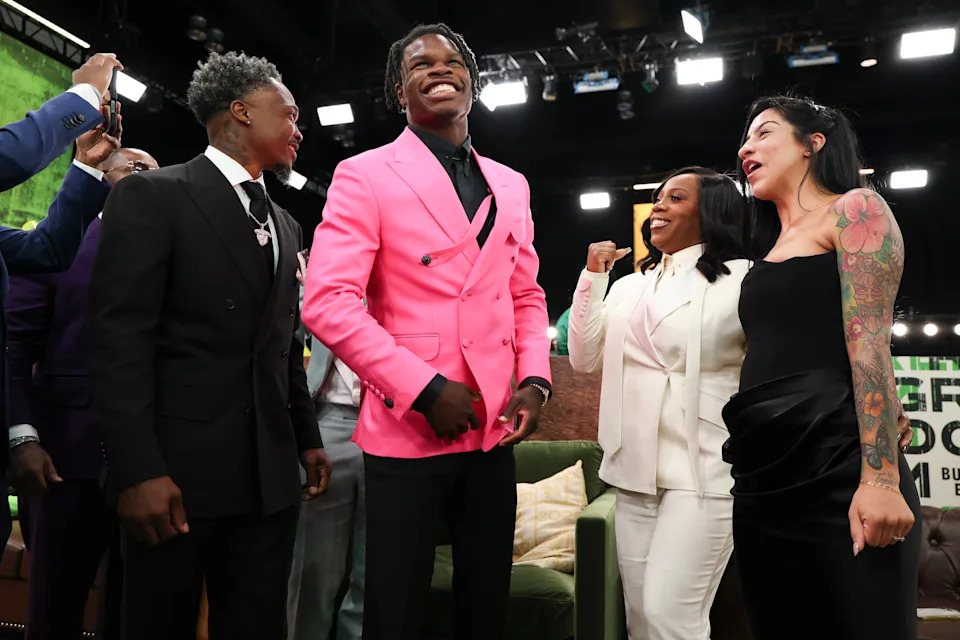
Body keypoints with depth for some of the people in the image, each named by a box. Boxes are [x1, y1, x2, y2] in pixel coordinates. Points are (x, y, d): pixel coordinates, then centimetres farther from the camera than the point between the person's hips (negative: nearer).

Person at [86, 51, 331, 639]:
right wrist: (137, 469, -17)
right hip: (176, 470, -6)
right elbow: (119, 339, -12)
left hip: (270, 474, 6)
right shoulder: (151, 195, -4)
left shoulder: (285, 225, 17)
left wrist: (309, 438, 15)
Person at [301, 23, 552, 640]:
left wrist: (535, 381, -1)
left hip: (494, 430, 5)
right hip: (406, 430, -4)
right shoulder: (365, 175, -4)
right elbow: (326, 300, -13)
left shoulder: (510, 184, 13)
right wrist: (424, 390, -18)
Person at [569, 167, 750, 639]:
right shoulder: (629, 285, 14)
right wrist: (593, 276, 2)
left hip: (703, 470, -5)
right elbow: (585, 359, 6)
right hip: (634, 470, 6)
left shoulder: (740, 279, -3)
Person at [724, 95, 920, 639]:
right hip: (762, 479, 7)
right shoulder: (772, 249, 20)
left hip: (837, 472, -7)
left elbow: (869, 340, -12)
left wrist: (880, 476, -20)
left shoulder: (854, 210, 0)